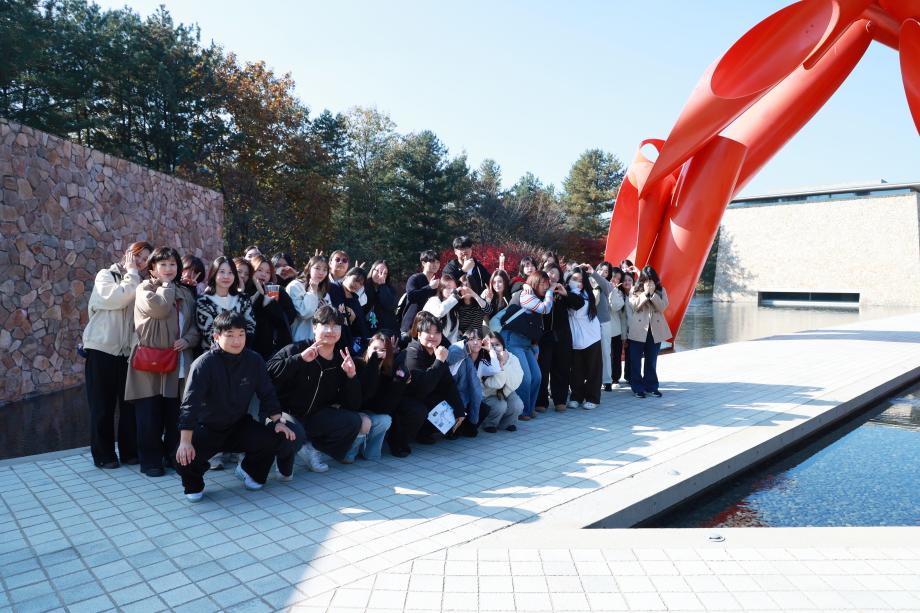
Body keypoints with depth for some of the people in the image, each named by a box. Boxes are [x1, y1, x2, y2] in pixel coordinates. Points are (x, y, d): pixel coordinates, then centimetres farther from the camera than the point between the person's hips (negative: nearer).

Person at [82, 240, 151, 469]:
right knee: (103, 405, 4)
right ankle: (103, 454, 13)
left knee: (129, 403, 4)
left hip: (127, 351, 4)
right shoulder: (105, 275, 1)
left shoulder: (138, 284, 13)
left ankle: (129, 451, 14)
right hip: (102, 348, -3)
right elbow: (115, 298, -19)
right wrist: (130, 273, -8)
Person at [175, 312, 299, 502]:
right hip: (207, 428, -3)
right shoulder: (204, 363, -21)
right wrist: (185, 441, -31)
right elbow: (190, 403, -25)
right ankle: (194, 484, 9)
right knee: (184, 457, -30)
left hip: (239, 425, 3)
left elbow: (267, 394, 1)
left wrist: (278, 421, -7)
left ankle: (250, 470, 14)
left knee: (279, 438, -18)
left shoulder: (254, 361, -9)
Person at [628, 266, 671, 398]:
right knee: (636, 360, 2)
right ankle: (637, 387, 12)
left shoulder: (661, 290, 5)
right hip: (638, 330, -1)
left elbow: (662, 307, -7)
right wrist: (646, 293, -16)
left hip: (655, 330, 2)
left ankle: (651, 386, 20)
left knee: (651, 361, 10)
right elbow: (634, 306, -12)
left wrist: (653, 294, -16)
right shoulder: (635, 290, 1)